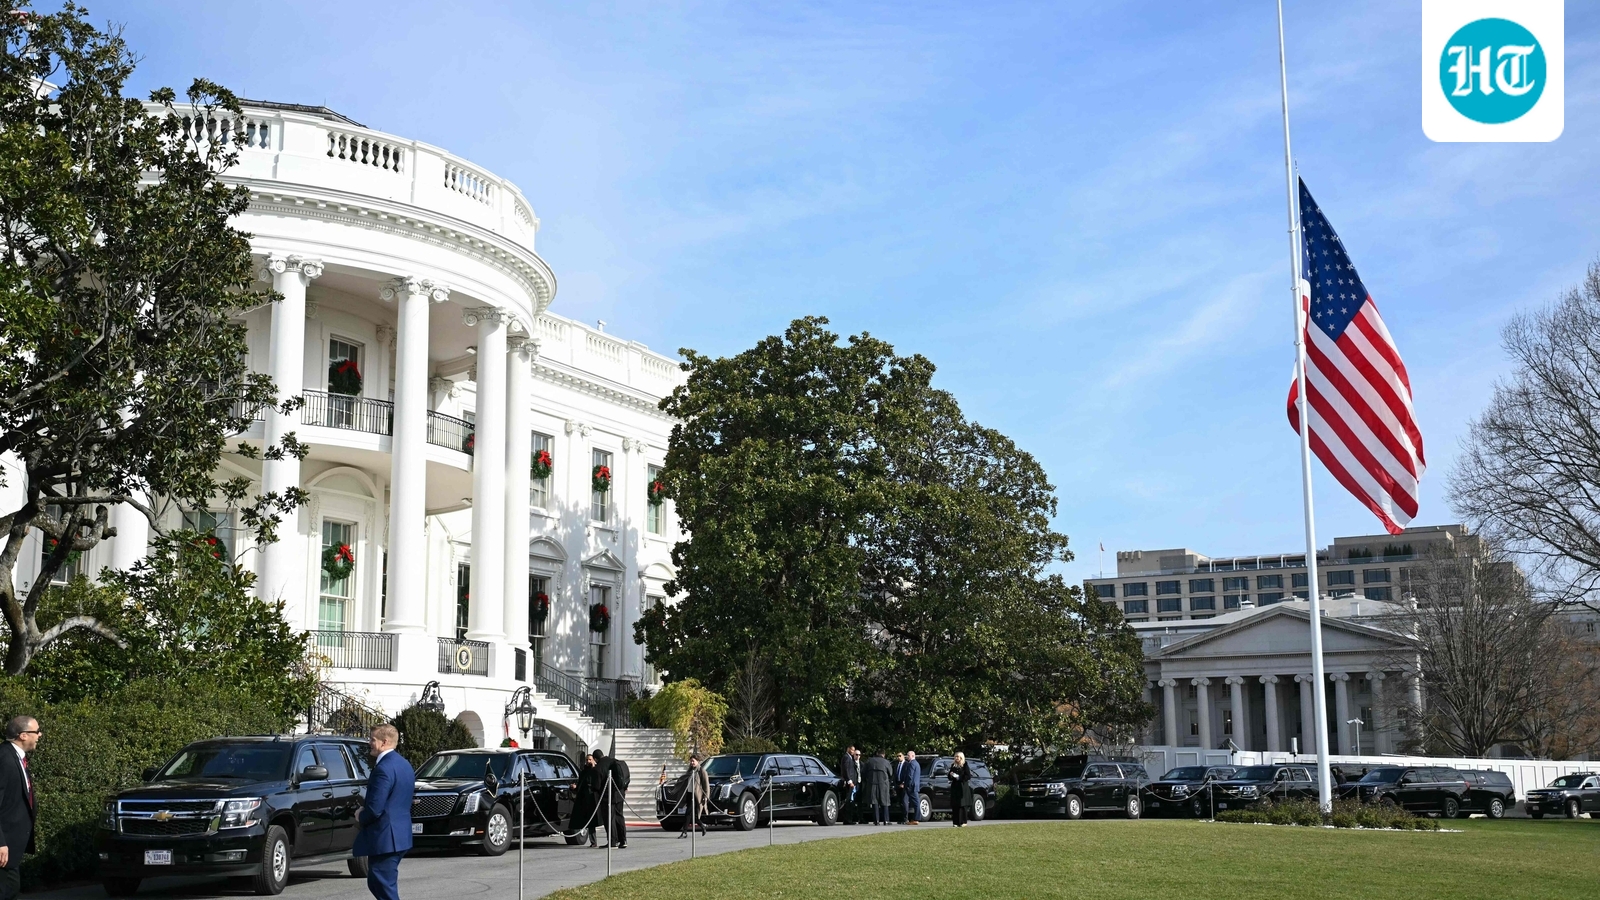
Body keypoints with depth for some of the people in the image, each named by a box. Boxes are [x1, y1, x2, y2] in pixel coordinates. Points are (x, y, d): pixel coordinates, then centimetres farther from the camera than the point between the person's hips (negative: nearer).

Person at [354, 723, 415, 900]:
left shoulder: (384, 768, -20)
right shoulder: (404, 765, 12)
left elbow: (375, 809, -24)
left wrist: (360, 818, -3)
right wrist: (365, 811, 12)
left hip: (384, 838, -10)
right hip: (400, 835, 10)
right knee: (376, 884, 18)